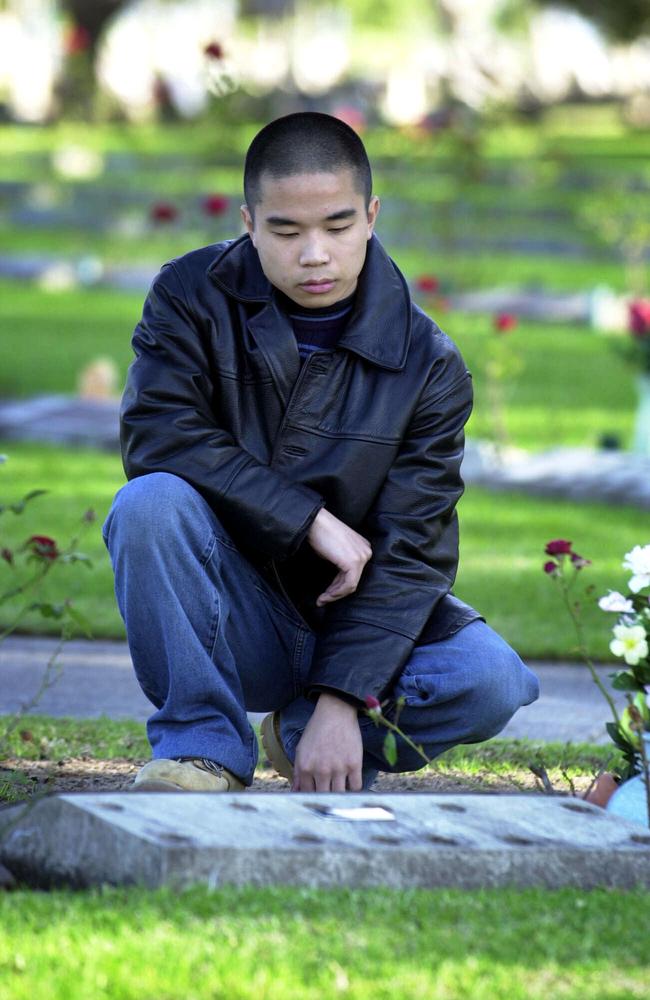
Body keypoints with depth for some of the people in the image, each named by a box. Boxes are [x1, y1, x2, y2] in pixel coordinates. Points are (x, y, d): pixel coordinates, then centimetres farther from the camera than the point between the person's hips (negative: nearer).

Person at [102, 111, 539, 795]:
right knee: (152, 500, -30)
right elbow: (156, 435, -21)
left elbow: (408, 550, -13)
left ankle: (306, 733, 1)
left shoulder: (428, 366, -7)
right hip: (231, 626, -1)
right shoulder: (193, 298, -5)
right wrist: (312, 520, -24)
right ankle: (204, 746, -16)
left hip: (348, 624, 1)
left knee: (489, 680, -28)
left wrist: (341, 701, -24)